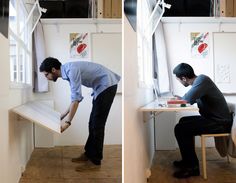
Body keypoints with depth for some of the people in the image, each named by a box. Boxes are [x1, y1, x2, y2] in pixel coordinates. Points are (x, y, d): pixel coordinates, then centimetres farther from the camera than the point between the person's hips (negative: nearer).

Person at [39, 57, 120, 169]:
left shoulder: (72, 70, -23)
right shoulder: (68, 71, 7)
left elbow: (76, 98, -28)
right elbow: (76, 97, 13)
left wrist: (68, 122, -27)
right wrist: (64, 115, 15)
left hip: (107, 85, -10)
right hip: (101, 87, 10)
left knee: (97, 124, -6)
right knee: (93, 124, 12)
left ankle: (95, 160, 3)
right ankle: (88, 154, 23)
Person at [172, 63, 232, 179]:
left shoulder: (202, 79, -20)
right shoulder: (199, 80, 9)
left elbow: (189, 98, -31)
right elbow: (192, 99, 21)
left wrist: (181, 98, -9)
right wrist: (181, 98, 7)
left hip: (220, 123, -10)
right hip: (215, 118, 10)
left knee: (180, 129, -14)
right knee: (184, 122, 20)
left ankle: (192, 167, -5)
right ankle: (188, 160, 24)